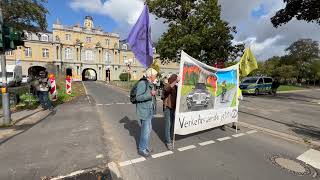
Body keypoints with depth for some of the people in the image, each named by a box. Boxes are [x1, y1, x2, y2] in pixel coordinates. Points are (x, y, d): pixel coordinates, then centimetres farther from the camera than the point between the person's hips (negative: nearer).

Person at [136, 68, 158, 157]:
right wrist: (150, 94, -32)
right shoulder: (142, 83, -18)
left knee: (148, 129, 18)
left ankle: (144, 145, 37)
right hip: (144, 110, -9)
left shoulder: (151, 84, 8)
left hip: (150, 110, 9)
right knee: (145, 130, 0)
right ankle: (142, 149, 20)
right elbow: (138, 97, -22)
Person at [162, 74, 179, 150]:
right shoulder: (167, 86, -11)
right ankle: (168, 142, 10)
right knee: (168, 125, 0)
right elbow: (166, 89, -36)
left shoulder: (176, 87, 6)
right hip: (167, 108, -6)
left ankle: (169, 138, 31)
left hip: (174, 108, 6)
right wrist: (176, 81, -39)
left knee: (172, 125, 14)